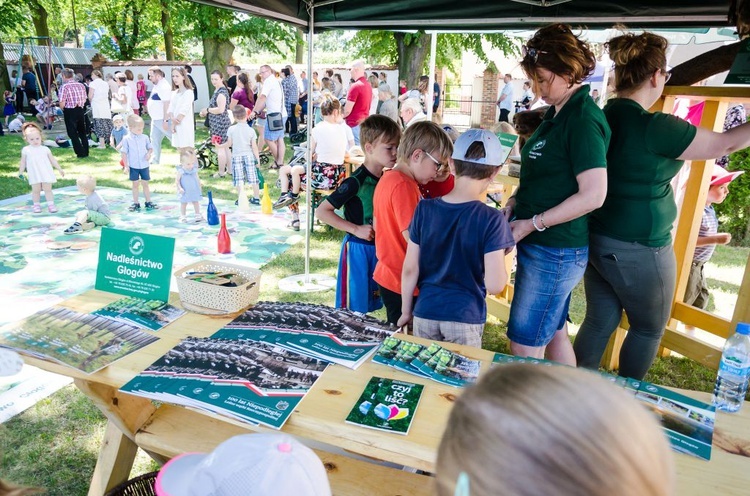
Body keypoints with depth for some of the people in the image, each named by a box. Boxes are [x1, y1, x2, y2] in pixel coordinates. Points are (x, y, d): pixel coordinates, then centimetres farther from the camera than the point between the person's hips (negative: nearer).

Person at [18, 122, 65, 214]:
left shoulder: (45, 149, 2)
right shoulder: (25, 150, 2)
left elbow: (53, 160, 7)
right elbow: (23, 162, 9)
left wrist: (60, 169, 7)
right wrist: (20, 172, 9)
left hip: (46, 174, 0)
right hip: (34, 175, 0)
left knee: (48, 189, 0)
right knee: (36, 190, 6)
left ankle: (50, 204, 3)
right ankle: (36, 205, 16)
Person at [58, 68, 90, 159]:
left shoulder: (64, 87, -14)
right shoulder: (81, 85, 2)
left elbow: (62, 103, -16)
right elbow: (84, 100, 4)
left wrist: (62, 109, 4)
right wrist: (79, 105, 14)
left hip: (69, 111, -5)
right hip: (80, 110, 5)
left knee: (73, 133, 5)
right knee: (82, 132, 17)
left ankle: (80, 153, 2)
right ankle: (86, 152, 21)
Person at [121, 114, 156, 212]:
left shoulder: (145, 137, 0)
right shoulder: (126, 139, -8)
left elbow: (150, 148, 11)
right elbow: (124, 153, -5)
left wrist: (149, 153, -12)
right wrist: (126, 166, -7)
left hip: (144, 165, 2)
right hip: (133, 166, -2)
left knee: (145, 184, 10)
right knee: (135, 184, 8)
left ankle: (148, 202, 18)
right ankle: (136, 204, 17)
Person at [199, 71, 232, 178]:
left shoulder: (221, 92, -17)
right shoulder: (217, 90, 15)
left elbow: (220, 109, -25)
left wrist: (207, 110, -13)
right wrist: (206, 112, 10)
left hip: (220, 123, -11)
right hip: (218, 123, 11)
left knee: (219, 148, -3)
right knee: (225, 147, 16)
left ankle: (221, 172, 5)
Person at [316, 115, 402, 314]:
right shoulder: (356, 182, -19)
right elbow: (322, 211, -18)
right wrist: (356, 229, -20)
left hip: (378, 248, 7)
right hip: (357, 250, -7)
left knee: (369, 308, 18)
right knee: (353, 310, 5)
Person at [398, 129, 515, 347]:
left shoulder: (424, 209, -6)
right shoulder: (492, 220, -14)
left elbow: (410, 269, -1)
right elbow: (494, 286, -16)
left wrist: (406, 311, 12)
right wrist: (504, 254, 2)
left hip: (425, 314, 3)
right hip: (465, 319, -2)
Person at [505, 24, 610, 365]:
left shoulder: (583, 119, -18)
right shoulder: (558, 113, 11)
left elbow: (593, 195, -23)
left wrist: (530, 224, -18)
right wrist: (515, 202, 3)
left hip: (555, 253, -9)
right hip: (546, 247, 9)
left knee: (524, 347, 1)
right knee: (553, 334, 21)